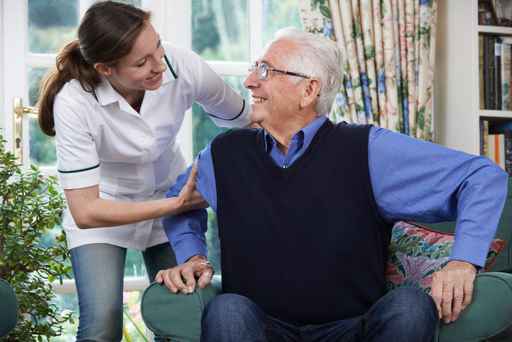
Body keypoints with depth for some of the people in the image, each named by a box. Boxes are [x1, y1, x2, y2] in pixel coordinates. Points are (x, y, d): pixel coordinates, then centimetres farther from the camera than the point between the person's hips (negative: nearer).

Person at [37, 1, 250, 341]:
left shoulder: (183, 66, -25)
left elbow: (247, 122, -6)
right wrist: (178, 204, -29)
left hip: (172, 199, 3)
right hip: (103, 212, -2)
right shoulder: (74, 103, -30)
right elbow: (86, 212, -28)